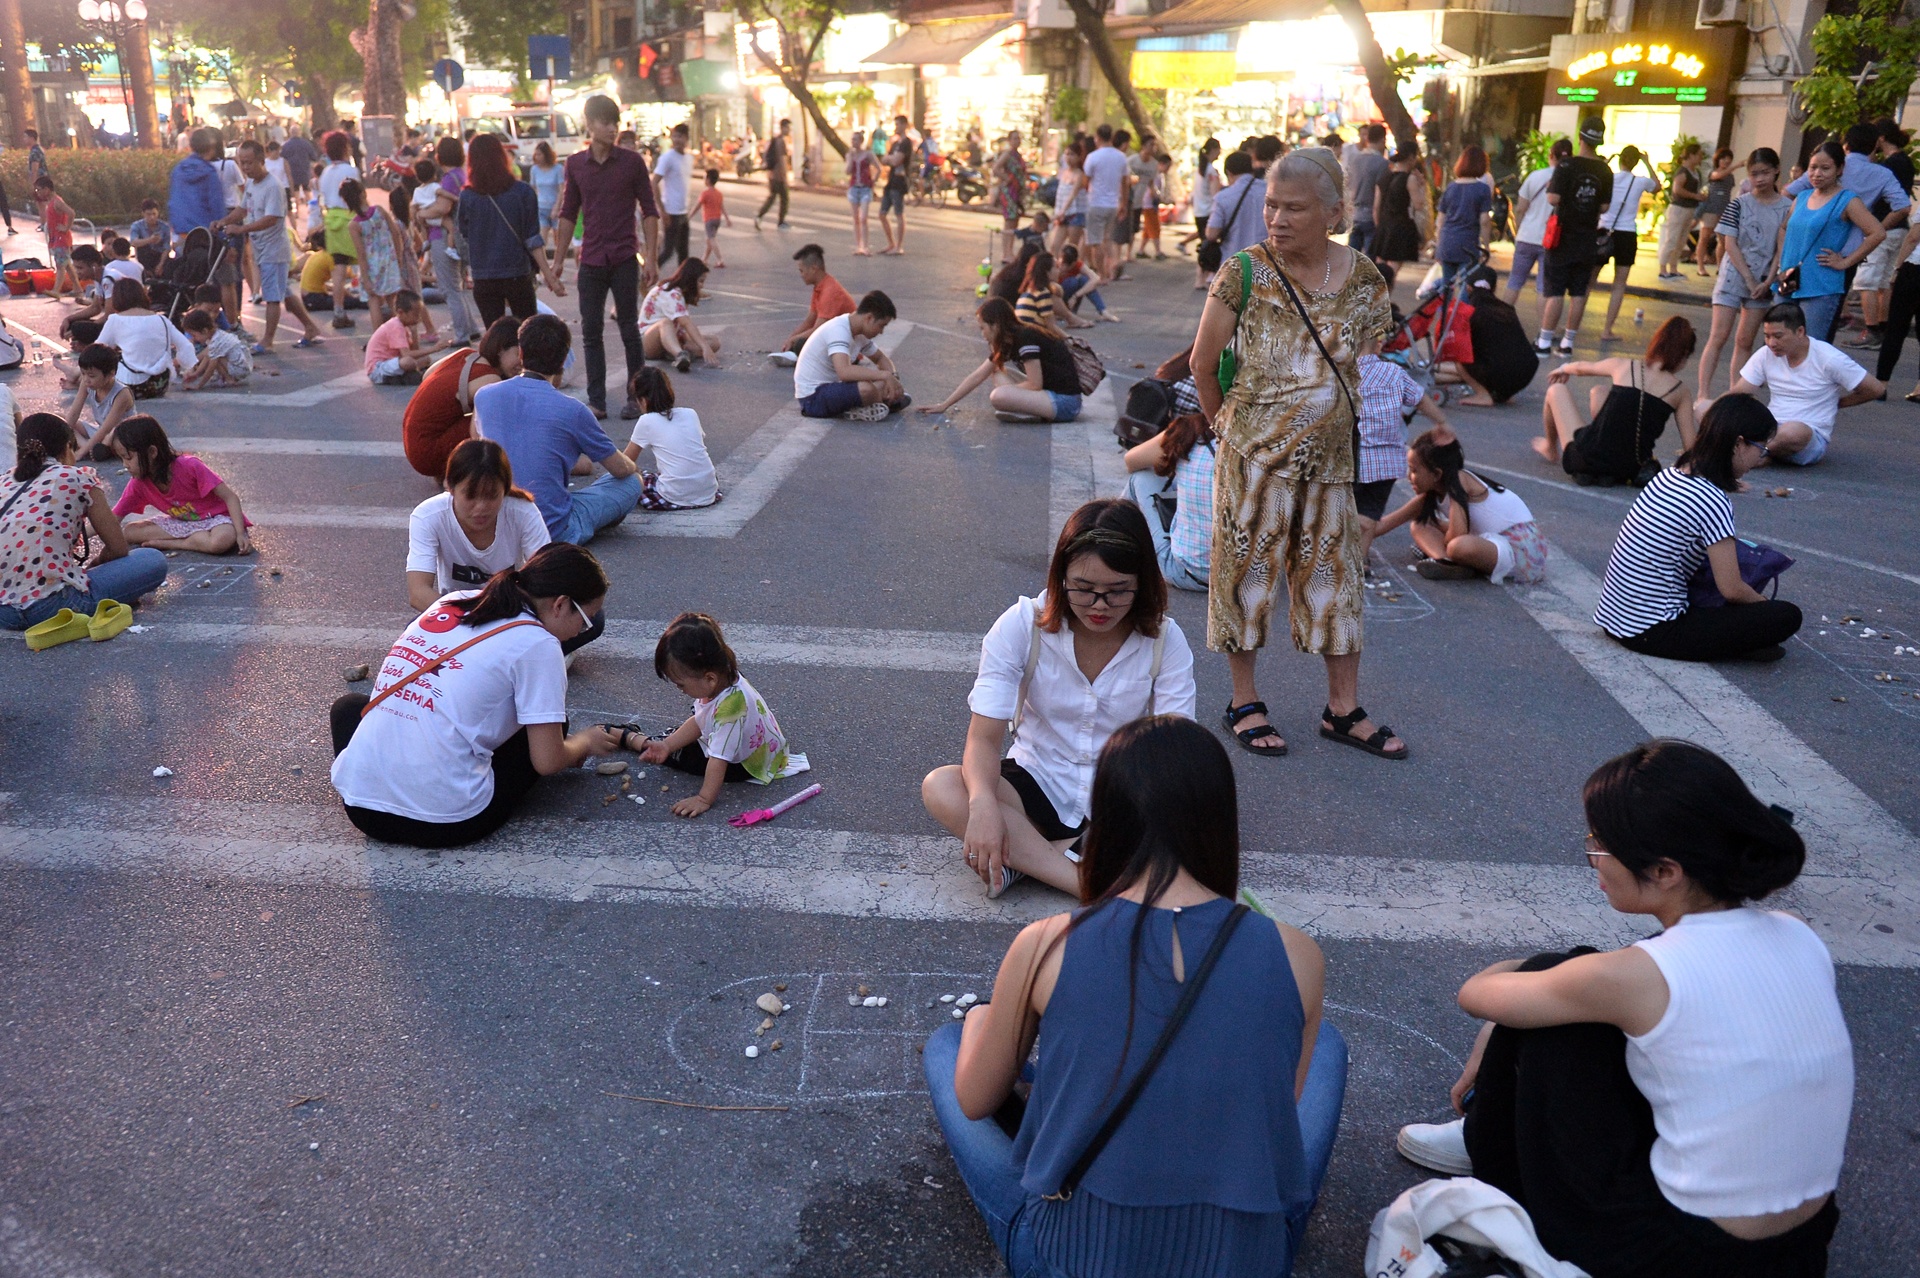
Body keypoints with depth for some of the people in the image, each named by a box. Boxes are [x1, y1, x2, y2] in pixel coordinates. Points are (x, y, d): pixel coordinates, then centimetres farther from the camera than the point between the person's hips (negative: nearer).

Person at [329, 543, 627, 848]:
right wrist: (583, 743, 17)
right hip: (447, 824, -4)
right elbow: (547, 762, -6)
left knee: (350, 705, 35)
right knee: (547, 723, 19)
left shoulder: (451, 602, 11)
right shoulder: (536, 644, -7)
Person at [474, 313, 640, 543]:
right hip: (553, 531, -6)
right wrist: (632, 467, 26)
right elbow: (622, 469, 0)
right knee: (632, 482, 10)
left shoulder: (483, 396, 0)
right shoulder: (571, 410, -13)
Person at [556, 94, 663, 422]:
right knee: (591, 332, 5)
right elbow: (568, 214, 11)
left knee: (629, 331, 4)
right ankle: (596, 400, 13)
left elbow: (649, 211, -1)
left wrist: (651, 259, -7)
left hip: (624, 260, -2)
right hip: (590, 260, 3)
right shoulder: (575, 164, 4)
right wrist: (560, 259, 9)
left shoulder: (632, 161, -2)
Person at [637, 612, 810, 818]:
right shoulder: (726, 678, -14)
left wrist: (705, 799, -33)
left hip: (750, 765, -9)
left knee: (678, 754, -10)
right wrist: (666, 745, -7)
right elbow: (697, 722, -1)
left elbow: (718, 760, -38)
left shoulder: (729, 707, -41)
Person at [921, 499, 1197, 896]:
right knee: (940, 788, -29)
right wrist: (983, 803, -40)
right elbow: (984, 737, -19)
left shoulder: (1165, 641, -11)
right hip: (1038, 785, 0)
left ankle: (1025, 857, -25)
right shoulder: (1022, 626, -13)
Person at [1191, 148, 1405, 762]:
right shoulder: (1245, 272, -10)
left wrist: (1324, 416, 10)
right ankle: (1244, 701, 21)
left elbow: (1357, 362, 12)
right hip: (1256, 456, -3)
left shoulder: (1363, 279, -1)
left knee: (1334, 574, 10)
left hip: (1331, 456, 3)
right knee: (1248, 570, 6)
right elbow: (1203, 363, -1)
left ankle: (1343, 710, 22)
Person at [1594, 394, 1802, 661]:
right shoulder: (1711, 501, -17)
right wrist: (1766, 604, 9)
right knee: (1788, 615, -9)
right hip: (1653, 633, -9)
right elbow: (1731, 589, -12)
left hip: (1613, 615, 9)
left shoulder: (1670, 475, 8)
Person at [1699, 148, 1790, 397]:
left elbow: (1783, 248, 1)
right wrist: (1748, 279, -11)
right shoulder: (1739, 203, -1)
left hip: (1763, 282, 2)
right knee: (1719, 336, -7)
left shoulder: (1787, 207, 2)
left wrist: (1768, 281, -10)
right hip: (1734, 276, -2)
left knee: (1745, 341, 6)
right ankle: (1704, 393, -9)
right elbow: (1729, 243, -5)